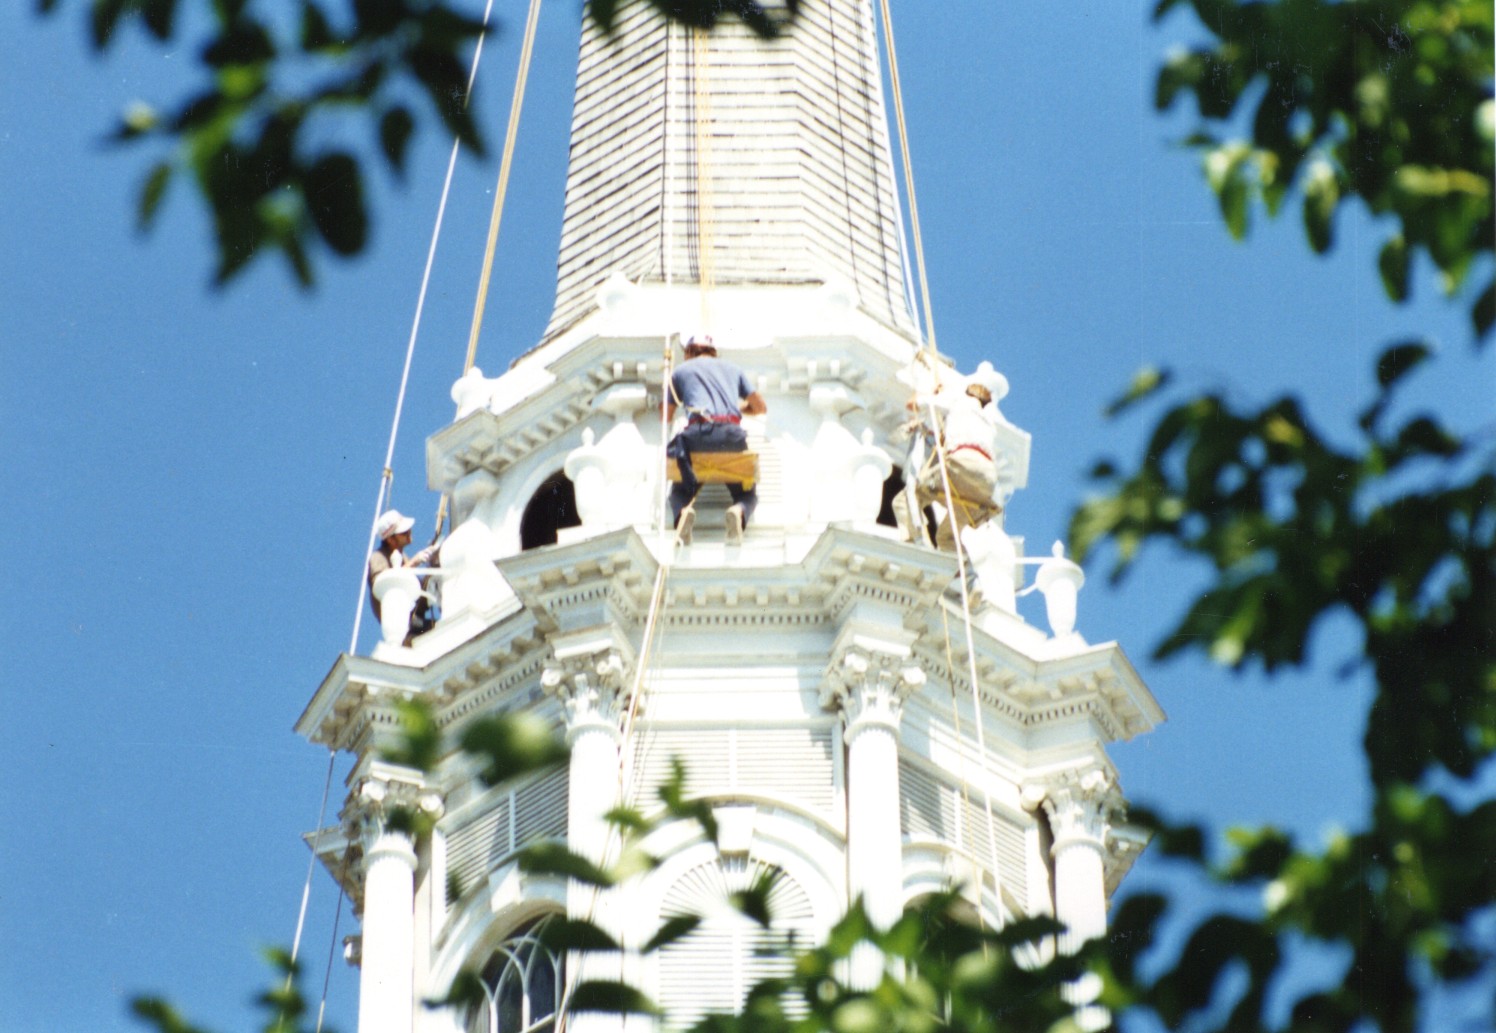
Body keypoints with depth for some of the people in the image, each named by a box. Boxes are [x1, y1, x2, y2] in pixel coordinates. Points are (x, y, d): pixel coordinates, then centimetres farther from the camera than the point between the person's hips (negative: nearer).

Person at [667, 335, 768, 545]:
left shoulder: (681, 371, 21)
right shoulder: (731, 368, 26)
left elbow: (666, 417, 27)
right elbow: (761, 407, 30)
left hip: (698, 435, -1)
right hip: (733, 436, 1)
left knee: (679, 492, 21)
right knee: (747, 494, 20)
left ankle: (683, 512, -18)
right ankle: (739, 512, -20)